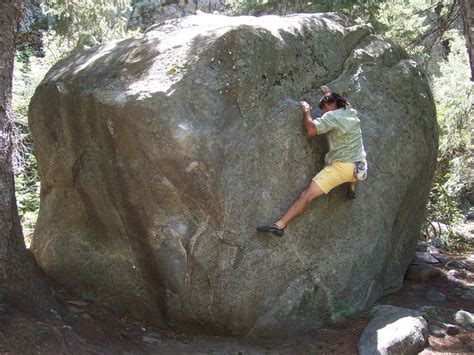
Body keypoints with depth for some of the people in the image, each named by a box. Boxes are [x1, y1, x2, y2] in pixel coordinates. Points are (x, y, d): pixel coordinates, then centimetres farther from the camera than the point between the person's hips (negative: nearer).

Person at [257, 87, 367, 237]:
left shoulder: (332, 116, -7)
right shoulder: (351, 111, 14)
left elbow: (311, 130, -17)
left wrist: (307, 111, -1)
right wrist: (329, 93, 48)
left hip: (342, 167, -7)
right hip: (360, 167, 7)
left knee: (307, 194, -10)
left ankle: (279, 225, -18)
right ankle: (352, 189, 29)